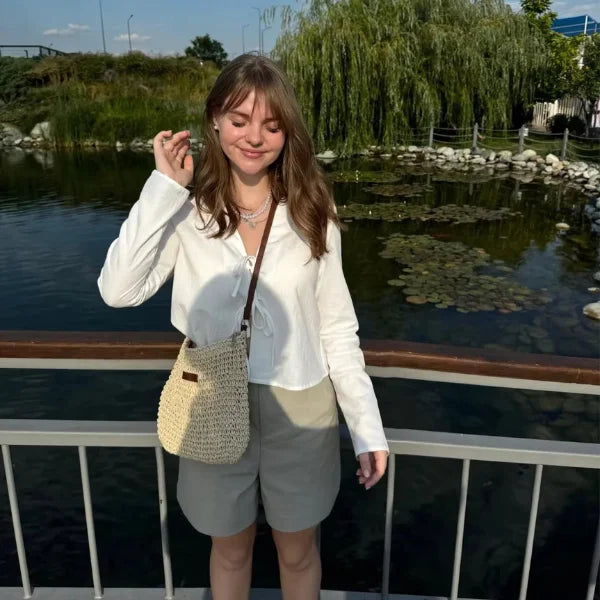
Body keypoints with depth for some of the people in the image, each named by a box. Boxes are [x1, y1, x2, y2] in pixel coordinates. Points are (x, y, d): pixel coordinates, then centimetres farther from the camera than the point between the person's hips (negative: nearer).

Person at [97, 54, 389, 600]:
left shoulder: (310, 213, -6)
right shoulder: (189, 211, -8)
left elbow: (337, 329, -4)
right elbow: (118, 290, -22)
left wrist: (368, 427, -6)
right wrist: (163, 189, -20)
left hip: (299, 409, 0)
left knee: (298, 551, 21)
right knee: (230, 549, 24)